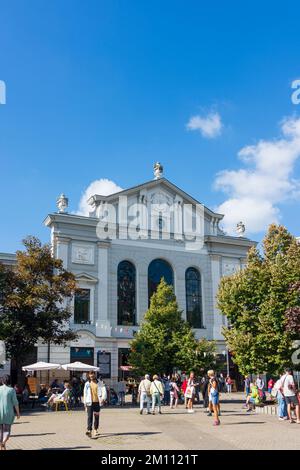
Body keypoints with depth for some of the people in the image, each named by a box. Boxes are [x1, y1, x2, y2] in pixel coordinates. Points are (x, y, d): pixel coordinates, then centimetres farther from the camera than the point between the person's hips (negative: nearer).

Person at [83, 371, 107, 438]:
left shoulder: (99, 383, 2)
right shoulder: (87, 383, 5)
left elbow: (104, 390, -6)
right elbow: (85, 393, 9)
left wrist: (103, 398, -22)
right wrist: (85, 403, 6)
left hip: (97, 402, 1)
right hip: (90, 402, -1)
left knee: (96, 416, 9)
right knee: (90, 416, -10)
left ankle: (95, 430, 22)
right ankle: (89, 430, -15)